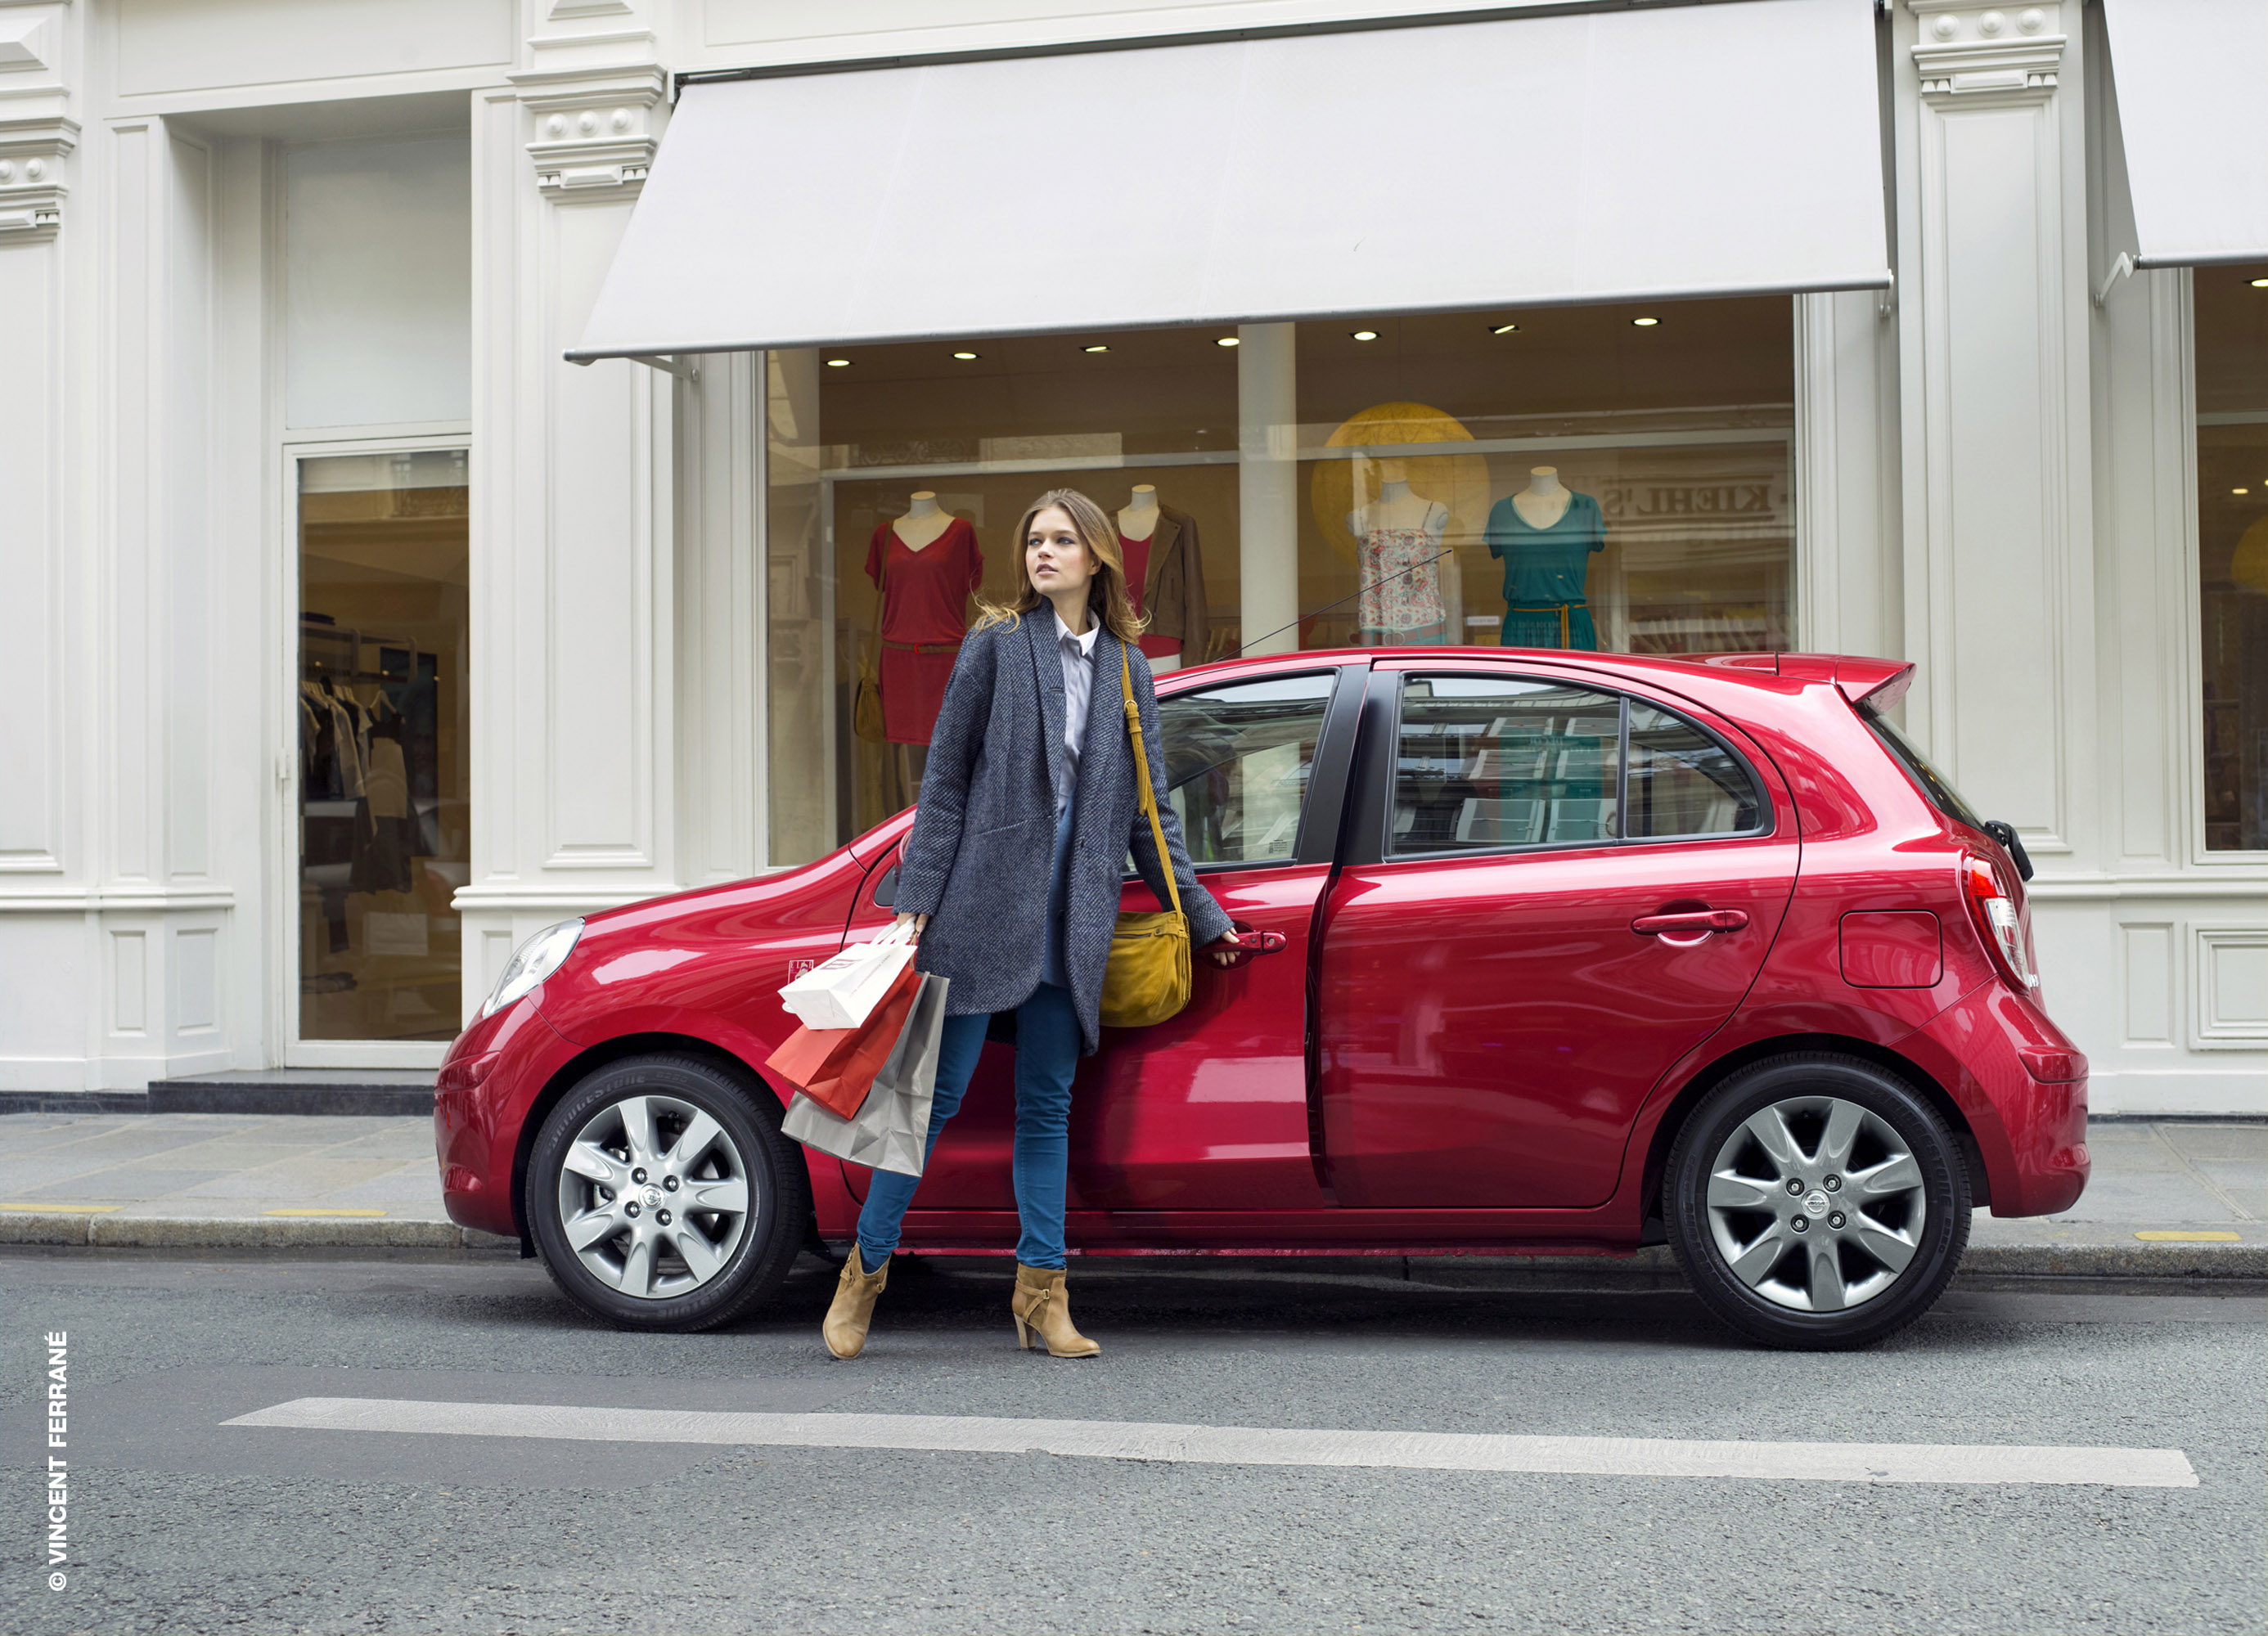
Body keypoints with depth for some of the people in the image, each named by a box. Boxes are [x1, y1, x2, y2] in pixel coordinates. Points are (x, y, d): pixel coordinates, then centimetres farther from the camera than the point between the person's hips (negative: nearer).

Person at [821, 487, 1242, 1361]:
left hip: (1073, 912, 4)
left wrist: (1203, 918, 15)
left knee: (1048, 1105, 7)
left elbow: (1148, 809, 16)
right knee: (940, 1087, -1)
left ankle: (1039, 1291, 12)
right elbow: (945, 778, 0)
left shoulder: (1127, 667, 13)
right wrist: (918, 895, -7)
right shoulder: (996, 643, 2)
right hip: (986, 896, -3)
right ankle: (866, 1267, 12)